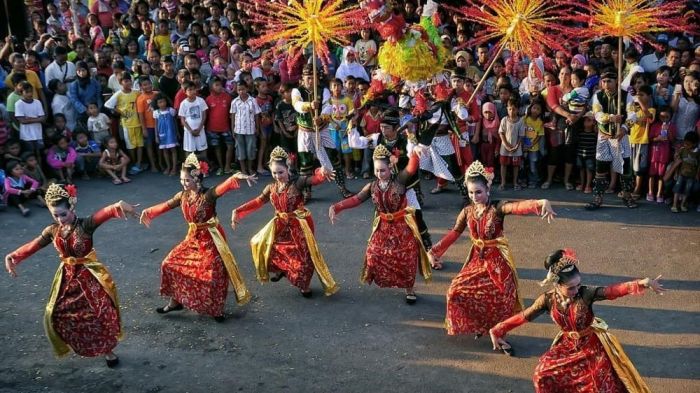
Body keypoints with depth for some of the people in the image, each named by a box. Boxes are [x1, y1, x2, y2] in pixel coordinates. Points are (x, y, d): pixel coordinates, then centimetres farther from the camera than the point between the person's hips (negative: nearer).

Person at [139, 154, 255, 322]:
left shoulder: (208, 194, -21)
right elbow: (166, 206, 11)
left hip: (211, 239, -7)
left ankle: (216, 309, 15)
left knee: (212, 275, -6)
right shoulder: (182, 195, -1)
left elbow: (223, 187, -40)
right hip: (193, 238, 7)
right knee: (171, 264, 8)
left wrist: (236, 177, -60)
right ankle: (176, 301, 24)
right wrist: (148, 212, 10)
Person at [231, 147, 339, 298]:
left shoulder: (297, 182, -17)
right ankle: (280, 270, 38)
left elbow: (314, 180, -32)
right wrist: (238, 211, -4)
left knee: (303, 255, -1)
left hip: (299, 224, -5)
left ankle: (304, 285, 19)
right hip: (281, 225, 5)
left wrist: (322, 172, -56)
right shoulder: (271, 188, -1)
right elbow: (257, 202, 3)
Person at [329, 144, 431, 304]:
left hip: (402, 225, -4)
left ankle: (409, 289, 23)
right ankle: (385, 280, 26)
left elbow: (412, 168, -33)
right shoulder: (372, 187, -2)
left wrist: (414, 152, -56)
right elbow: (356, 199, -3)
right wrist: (336, 207, -16)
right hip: (383, 226, 4)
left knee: (406, 258, 3)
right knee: (374, 255, 1)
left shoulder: (399, 180, -16)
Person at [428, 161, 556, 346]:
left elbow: (519, 207, -35)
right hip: (477, 259, 4)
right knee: (457, 290, 2)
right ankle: (477, 325, 23)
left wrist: (541, 203, -54)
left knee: (501, 299, -2)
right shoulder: (467, 211, -2)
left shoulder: (498, 207, -16)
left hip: (498, 260, -4)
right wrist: (435, 251, 3)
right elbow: (454, 233, 5)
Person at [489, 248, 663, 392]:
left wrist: (643, 283, -54)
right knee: (544, 374, -4)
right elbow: (523, 316, -10)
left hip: (592, 344, -2)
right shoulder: (548, 299, -19)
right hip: (567, 344, 2)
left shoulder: (586, 293, -27)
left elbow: (614, 290, -39)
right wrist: (498, 330, -8)